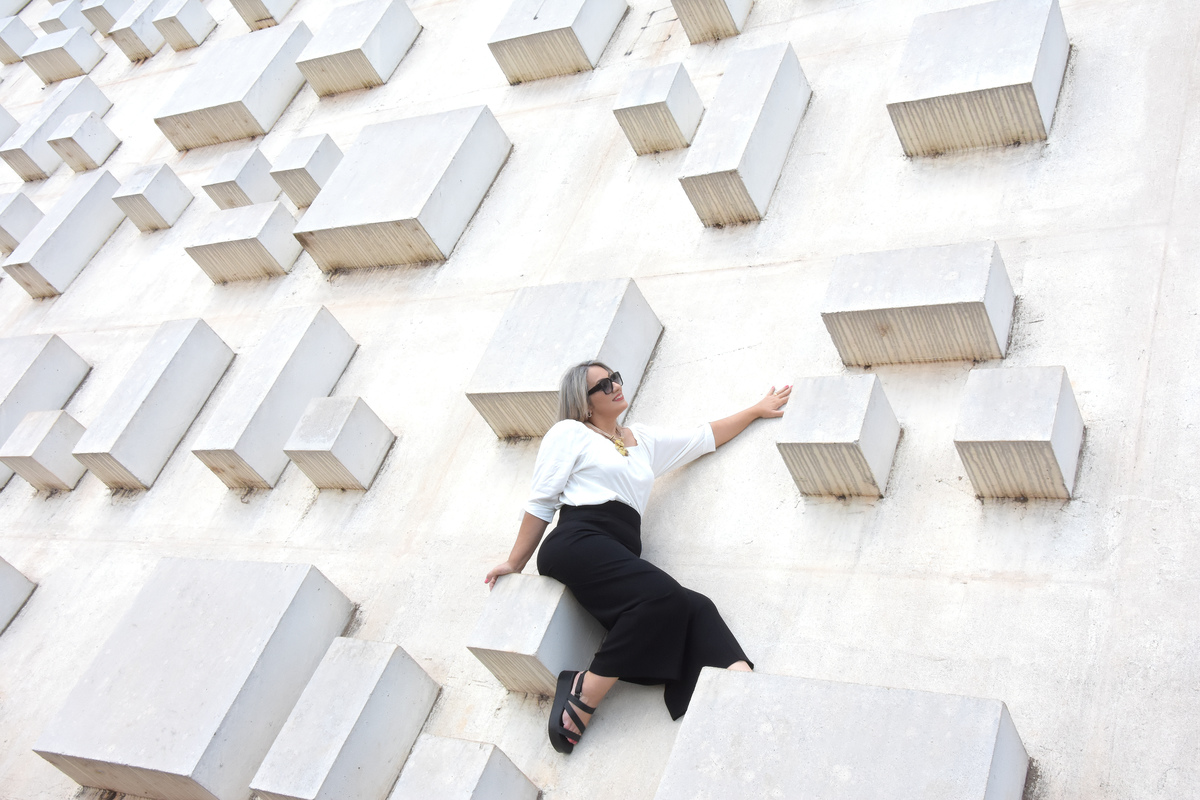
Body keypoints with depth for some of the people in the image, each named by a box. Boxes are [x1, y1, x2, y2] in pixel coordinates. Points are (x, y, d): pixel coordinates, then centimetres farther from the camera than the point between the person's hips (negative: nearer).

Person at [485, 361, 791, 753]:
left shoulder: (644, 439, 30)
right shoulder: (570, 433, 12)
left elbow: (705, 437, 39)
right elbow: (541, 502, 8)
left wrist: (757, 410, 40)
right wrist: (515, 563, 6)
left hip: (621, 555, 6)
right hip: (579, 544, -6)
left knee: (694, 610, -22)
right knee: (658, 596, -32)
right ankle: (583, 695, -26)